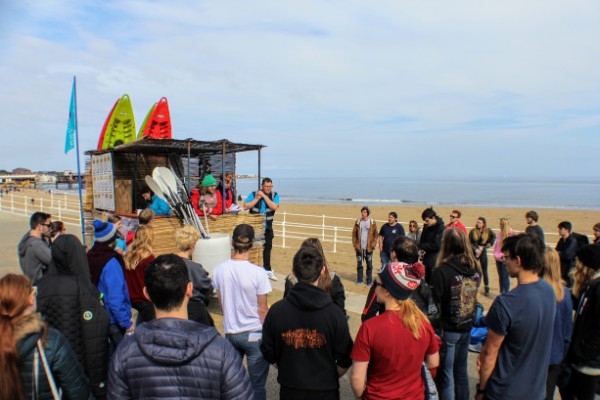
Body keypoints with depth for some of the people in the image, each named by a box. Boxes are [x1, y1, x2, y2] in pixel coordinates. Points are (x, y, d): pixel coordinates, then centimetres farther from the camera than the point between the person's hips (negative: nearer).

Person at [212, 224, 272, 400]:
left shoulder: (219, 270, -8)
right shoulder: (257, 273, -19)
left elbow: (221, 303, 5)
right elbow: (262, 309, -11)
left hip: (230, 332, 4)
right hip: (254, 334, -4)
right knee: (257, 385, 10)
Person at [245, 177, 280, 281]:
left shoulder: (275, 195, -3)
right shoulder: (253, 194, -5)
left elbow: (274, 207, -20)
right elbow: (245, 206, -14)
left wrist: (264, 196, -20)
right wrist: (257, 198, -20)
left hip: (267, 228, 2)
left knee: (267, 248, 10)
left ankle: (267, 270, 22)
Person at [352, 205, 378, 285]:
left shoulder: (373, 222, 0)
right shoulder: (358, 222, 4)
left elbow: (375, 235, 1)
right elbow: (354, 233, 6)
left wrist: (373, 245, -7)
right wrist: (355, 244, -1)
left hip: (369, 247, -1)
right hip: (359, 247, 2)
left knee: (369, 264, 4)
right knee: (359, 263, 6)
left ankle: (369, 280, 14)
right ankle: (359, 279, 17)